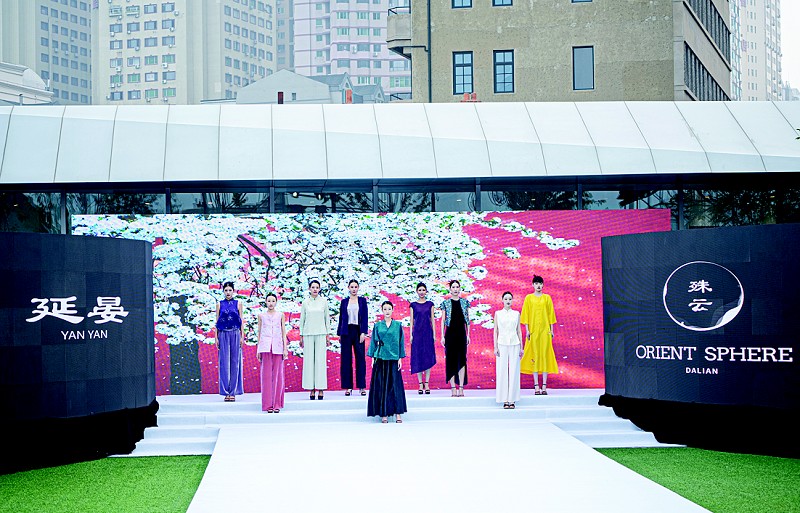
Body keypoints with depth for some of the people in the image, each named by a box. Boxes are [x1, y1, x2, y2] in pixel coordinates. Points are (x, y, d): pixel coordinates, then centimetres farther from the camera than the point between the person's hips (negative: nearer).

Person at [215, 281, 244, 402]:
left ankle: (233, 392, 4)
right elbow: (217, 322, 7)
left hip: (235, 334, 0)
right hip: (223, 335, 0)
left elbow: (241, 321, 5)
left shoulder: (238, 304, 6)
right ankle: (226, 392, 2)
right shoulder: (220, 304, 7)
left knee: (235, 362, 0)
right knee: (224, 363, -2)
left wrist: (242, 337, -1)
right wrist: (216, 337, 0)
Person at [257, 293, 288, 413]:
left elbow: (284, 332, 9)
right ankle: (268, 404, -1)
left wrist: (285, 349, 1)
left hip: (277, 347, 0)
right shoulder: (261, 315, 10)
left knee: (277, 374, -1)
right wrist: (258, 350, 7)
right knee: (266, 374, -2)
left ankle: (277, 404, 4)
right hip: (265, 347, 0)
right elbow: (259, 333, 12)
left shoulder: (281, 315, 10)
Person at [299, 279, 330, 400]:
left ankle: (320, 390, 0)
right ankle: (311, 389, 3)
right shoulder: (305, 302, 5)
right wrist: (301, 336, 5)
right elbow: (302, 319, 8)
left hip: (321, 334, 0)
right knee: (309, 361, -1)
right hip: (308, 334, 0)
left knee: (320, 360, -2)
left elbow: (327, 318, 8)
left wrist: (327, 335, 4)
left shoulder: (323, 301, 5)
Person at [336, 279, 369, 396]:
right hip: (346, 332, 1)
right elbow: (341, 318, 11)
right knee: (346, 359, 1)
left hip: (358, 331, -1)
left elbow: (365, 317, 1)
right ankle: (348, 387, 6)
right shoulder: (344, 302, 9)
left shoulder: (362, 301, 6)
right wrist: (340, 333, 6)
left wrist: (363, 333, -8)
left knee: (360, 358, -3)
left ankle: (362, 386, 2)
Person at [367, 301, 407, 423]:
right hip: (380, 359, 0)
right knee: (381, 386, 0)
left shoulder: (398, 325, 6)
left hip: (393, 359, 0)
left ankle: (397, 413, 0)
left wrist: (400, 358, 1)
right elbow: (374, 342, 9)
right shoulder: (377, 325, 7)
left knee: (395, 385, -3)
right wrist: (373, 358, 3)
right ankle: (384, 414, 4)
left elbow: (401, 343, 7)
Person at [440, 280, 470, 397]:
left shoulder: (465, 302, 8)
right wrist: (442, 336, -1)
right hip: (450, 333, -1)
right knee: (451, 359, -1)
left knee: (462, 359, -2)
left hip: (461, 333, 1)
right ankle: (453, 388, 1)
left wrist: (468, 335, 4)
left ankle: (461, 387, -1)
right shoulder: (446, 303, 5)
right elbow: (443, 320, 4)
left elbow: (468, 320, 10)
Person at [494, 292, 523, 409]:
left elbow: (519, 330, 10)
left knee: (514, 371, -1)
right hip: (502, 344, -1)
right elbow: (495, 331, 5)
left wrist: (521, 347, 5)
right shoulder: (498, 314, 5)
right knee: (502, 371, -3)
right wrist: (495, 347, -2)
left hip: (514, 344, 1)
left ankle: (512, 400, 3)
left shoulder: (516, 314, 8)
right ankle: (505, 400, 0)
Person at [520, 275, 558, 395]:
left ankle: (544, 386, 0)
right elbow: (525, 314, 3)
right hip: (533, 330, -1)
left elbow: (551, 314, 8)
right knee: (534, 356, -2)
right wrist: (527, 330, -3)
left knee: (545, 355, -2)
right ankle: (536, 386, 1)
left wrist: (551, 330, 3)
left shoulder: (547, 298, 7)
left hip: (545, 330, 1)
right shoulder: (528, 298, 5)